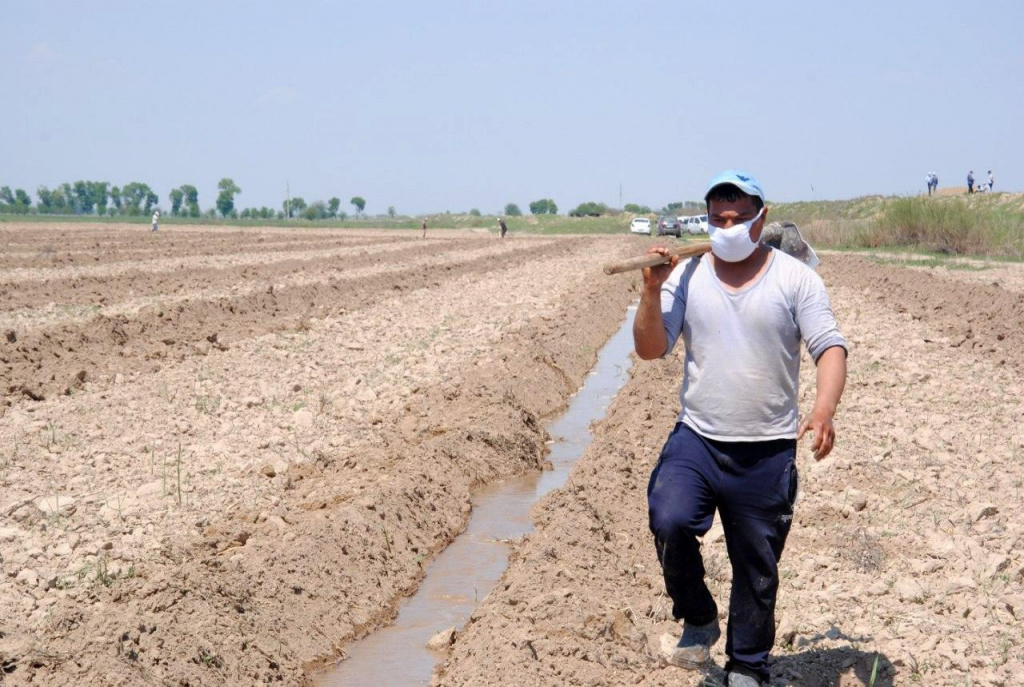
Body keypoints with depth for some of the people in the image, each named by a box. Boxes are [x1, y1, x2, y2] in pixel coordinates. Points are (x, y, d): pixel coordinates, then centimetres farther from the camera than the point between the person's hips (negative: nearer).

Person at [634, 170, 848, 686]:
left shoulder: (795, 279, -2)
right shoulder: (685, 276, 3)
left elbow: (830, 347, -10)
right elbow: (650, 350, 0)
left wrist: (824, 407, -28)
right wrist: (652, 291, -16)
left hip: (768, 451, -1)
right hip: (696, 440, 1)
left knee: (757, 570, 10)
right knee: (670, 522, -25)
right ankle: (698, 620, 2)